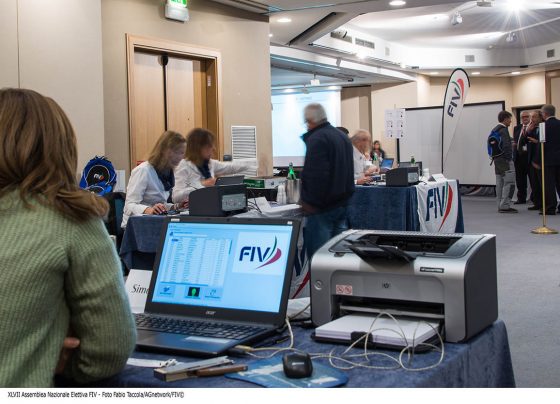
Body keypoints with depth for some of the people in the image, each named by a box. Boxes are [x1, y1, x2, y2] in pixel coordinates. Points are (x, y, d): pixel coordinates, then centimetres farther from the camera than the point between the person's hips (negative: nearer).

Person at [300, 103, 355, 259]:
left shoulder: (317, 139, -15)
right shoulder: (343, 136, 15)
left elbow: (317, 175, -24)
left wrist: (309, 203, -17)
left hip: (321, 209, -9)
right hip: (342, 203, 9)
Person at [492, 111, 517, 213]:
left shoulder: (495, 130, 14)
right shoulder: (503, 130, -14)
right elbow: (506, 146, -22)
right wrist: (509, 157, -15)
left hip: (497, 160, 10)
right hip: (505, 160, -10)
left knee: (500, 183, 11)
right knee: (509, 183, -7)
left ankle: (500, 205, 15)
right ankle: (505, 206, -9)